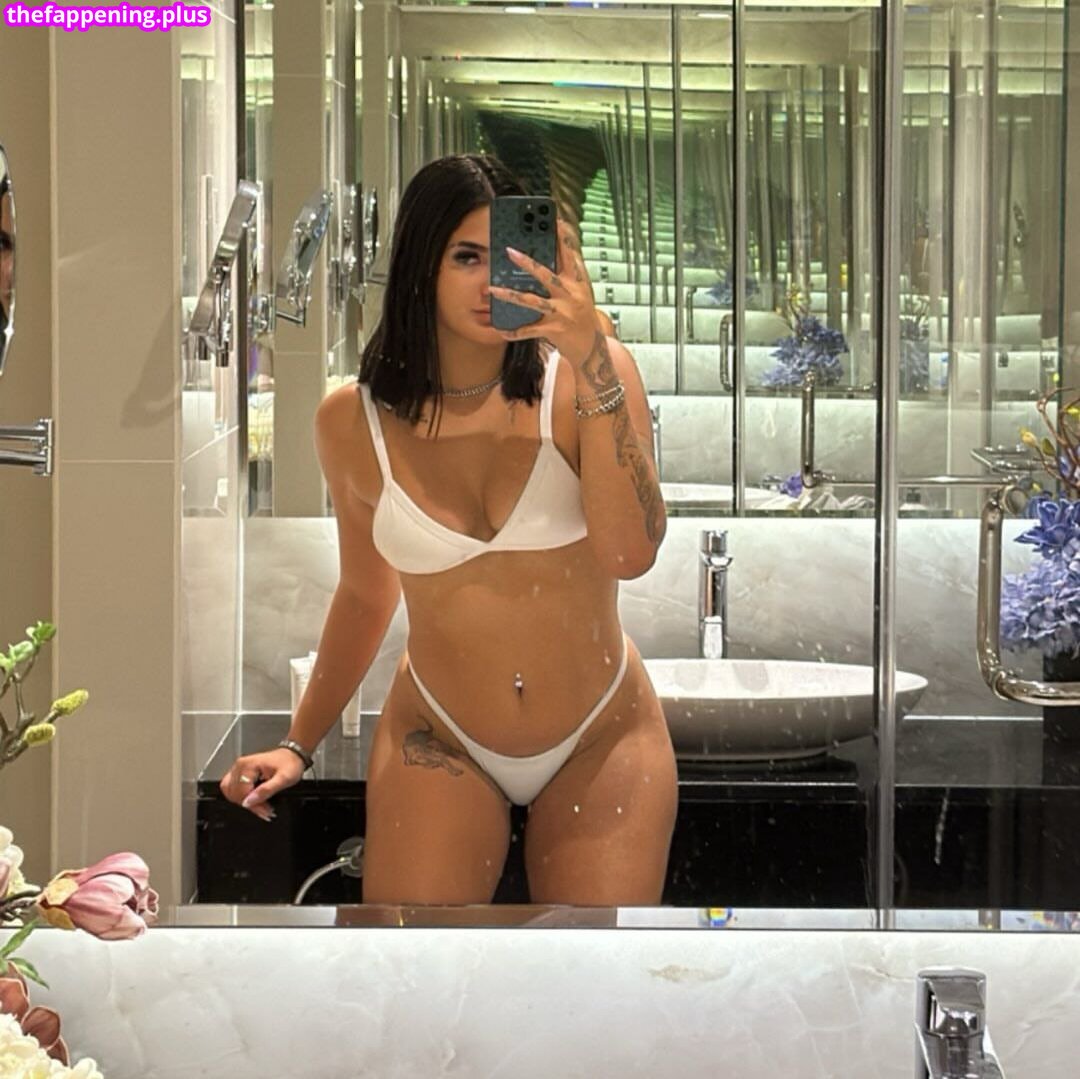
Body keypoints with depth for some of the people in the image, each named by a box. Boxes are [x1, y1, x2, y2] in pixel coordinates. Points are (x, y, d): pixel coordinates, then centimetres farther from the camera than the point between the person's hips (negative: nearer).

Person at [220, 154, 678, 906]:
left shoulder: (586, 377, -11)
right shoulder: (354, 420, -4)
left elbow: (630, 555, -25)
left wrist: (592, 360, -30)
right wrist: (301, 744, 16)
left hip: (602, 740, -1)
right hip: (439, 745, 1)